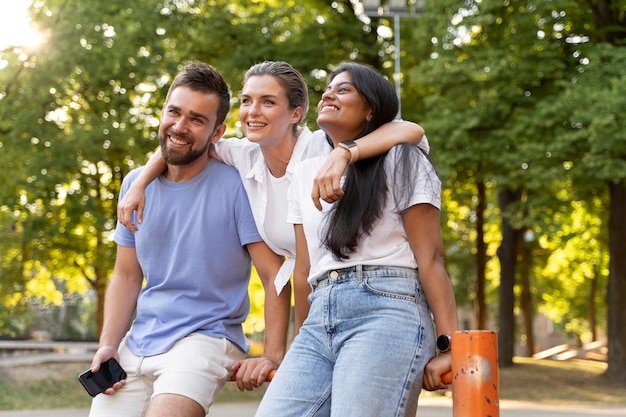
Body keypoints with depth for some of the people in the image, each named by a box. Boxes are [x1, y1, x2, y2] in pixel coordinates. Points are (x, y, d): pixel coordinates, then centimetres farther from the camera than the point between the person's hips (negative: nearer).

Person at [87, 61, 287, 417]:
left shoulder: (235, 187, -8)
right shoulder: (136, 185, 8)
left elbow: (274, 277, -10)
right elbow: (127, 275, 14)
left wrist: (273, 357, -17)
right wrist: (108, 345, 2)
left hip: (205, 339, -6)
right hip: (136, 345, 6)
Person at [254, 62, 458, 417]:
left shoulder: (400, 160, 7)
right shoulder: (305, 173, 23)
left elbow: (430, 258, -2)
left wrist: (451, 346, -11)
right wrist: (302, 348, 20)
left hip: (386, 312, -5)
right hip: (319, 320, 5)